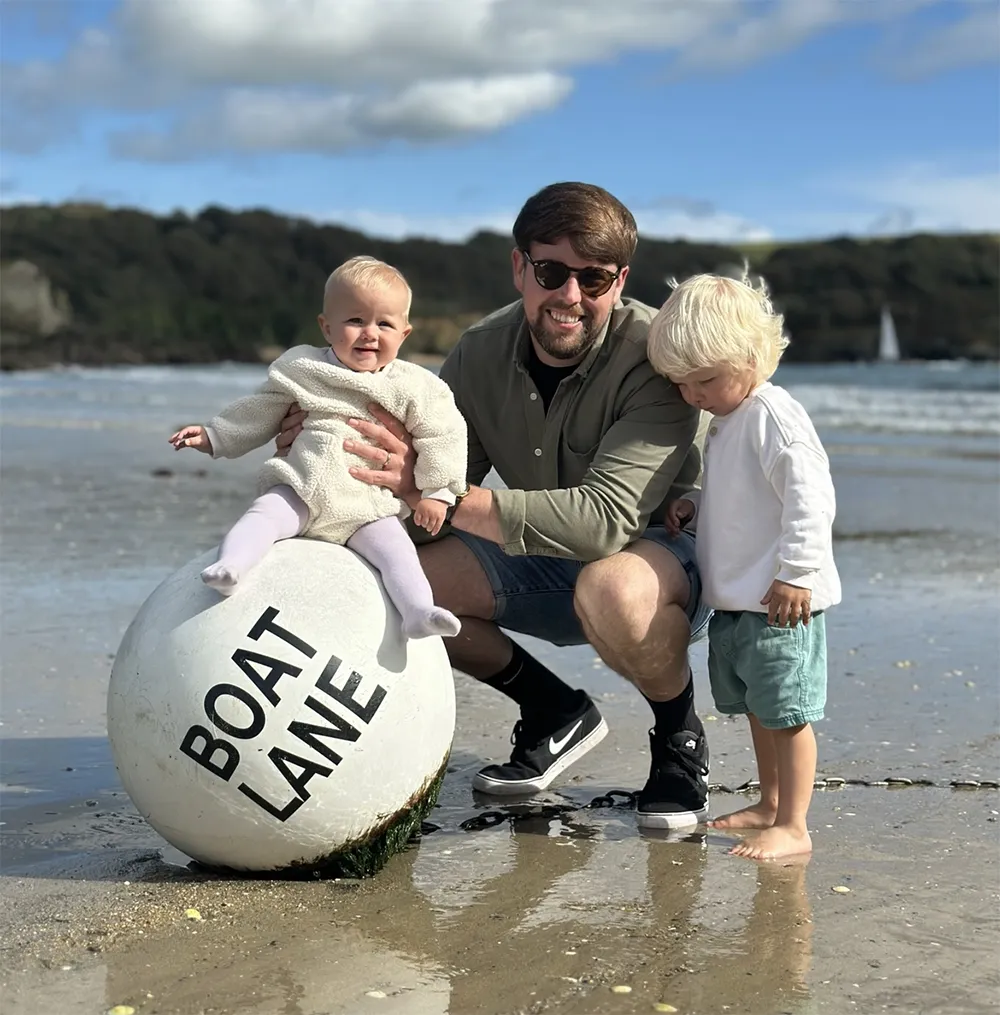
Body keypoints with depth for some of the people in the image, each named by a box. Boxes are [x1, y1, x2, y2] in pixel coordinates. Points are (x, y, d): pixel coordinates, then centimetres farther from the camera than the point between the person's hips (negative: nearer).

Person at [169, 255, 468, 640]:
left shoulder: (414, 387, 5)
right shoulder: (301, 369, 8)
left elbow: (443, 436, 9)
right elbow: (259, 412, 18)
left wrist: (436, 492, 4)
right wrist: (212, 437, 15)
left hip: (367, 506, 0)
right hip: (300, 492, 1)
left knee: (395, 549, -23)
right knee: (266, 513, -26)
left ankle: (418, 612, -34)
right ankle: (229, 566, -41)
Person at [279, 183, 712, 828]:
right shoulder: (482, 355, -7)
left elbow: (605, 519, -36)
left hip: (675, 553, -6)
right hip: (550, 568, 6)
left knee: (610, 586, -41)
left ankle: (680, 735, -6)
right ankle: (556, 712, 8)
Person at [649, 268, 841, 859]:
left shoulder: (775, 418, -16)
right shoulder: (726, 420, 15)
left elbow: (809, 498, -22)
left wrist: (795, 573, -23)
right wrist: (694, 506, 10)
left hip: (780, 603, -10)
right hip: (734, 600, 10)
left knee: (786, 712, -5)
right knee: (758, 707, 18)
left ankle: (793, 827, 2)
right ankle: (770, 806, 31)